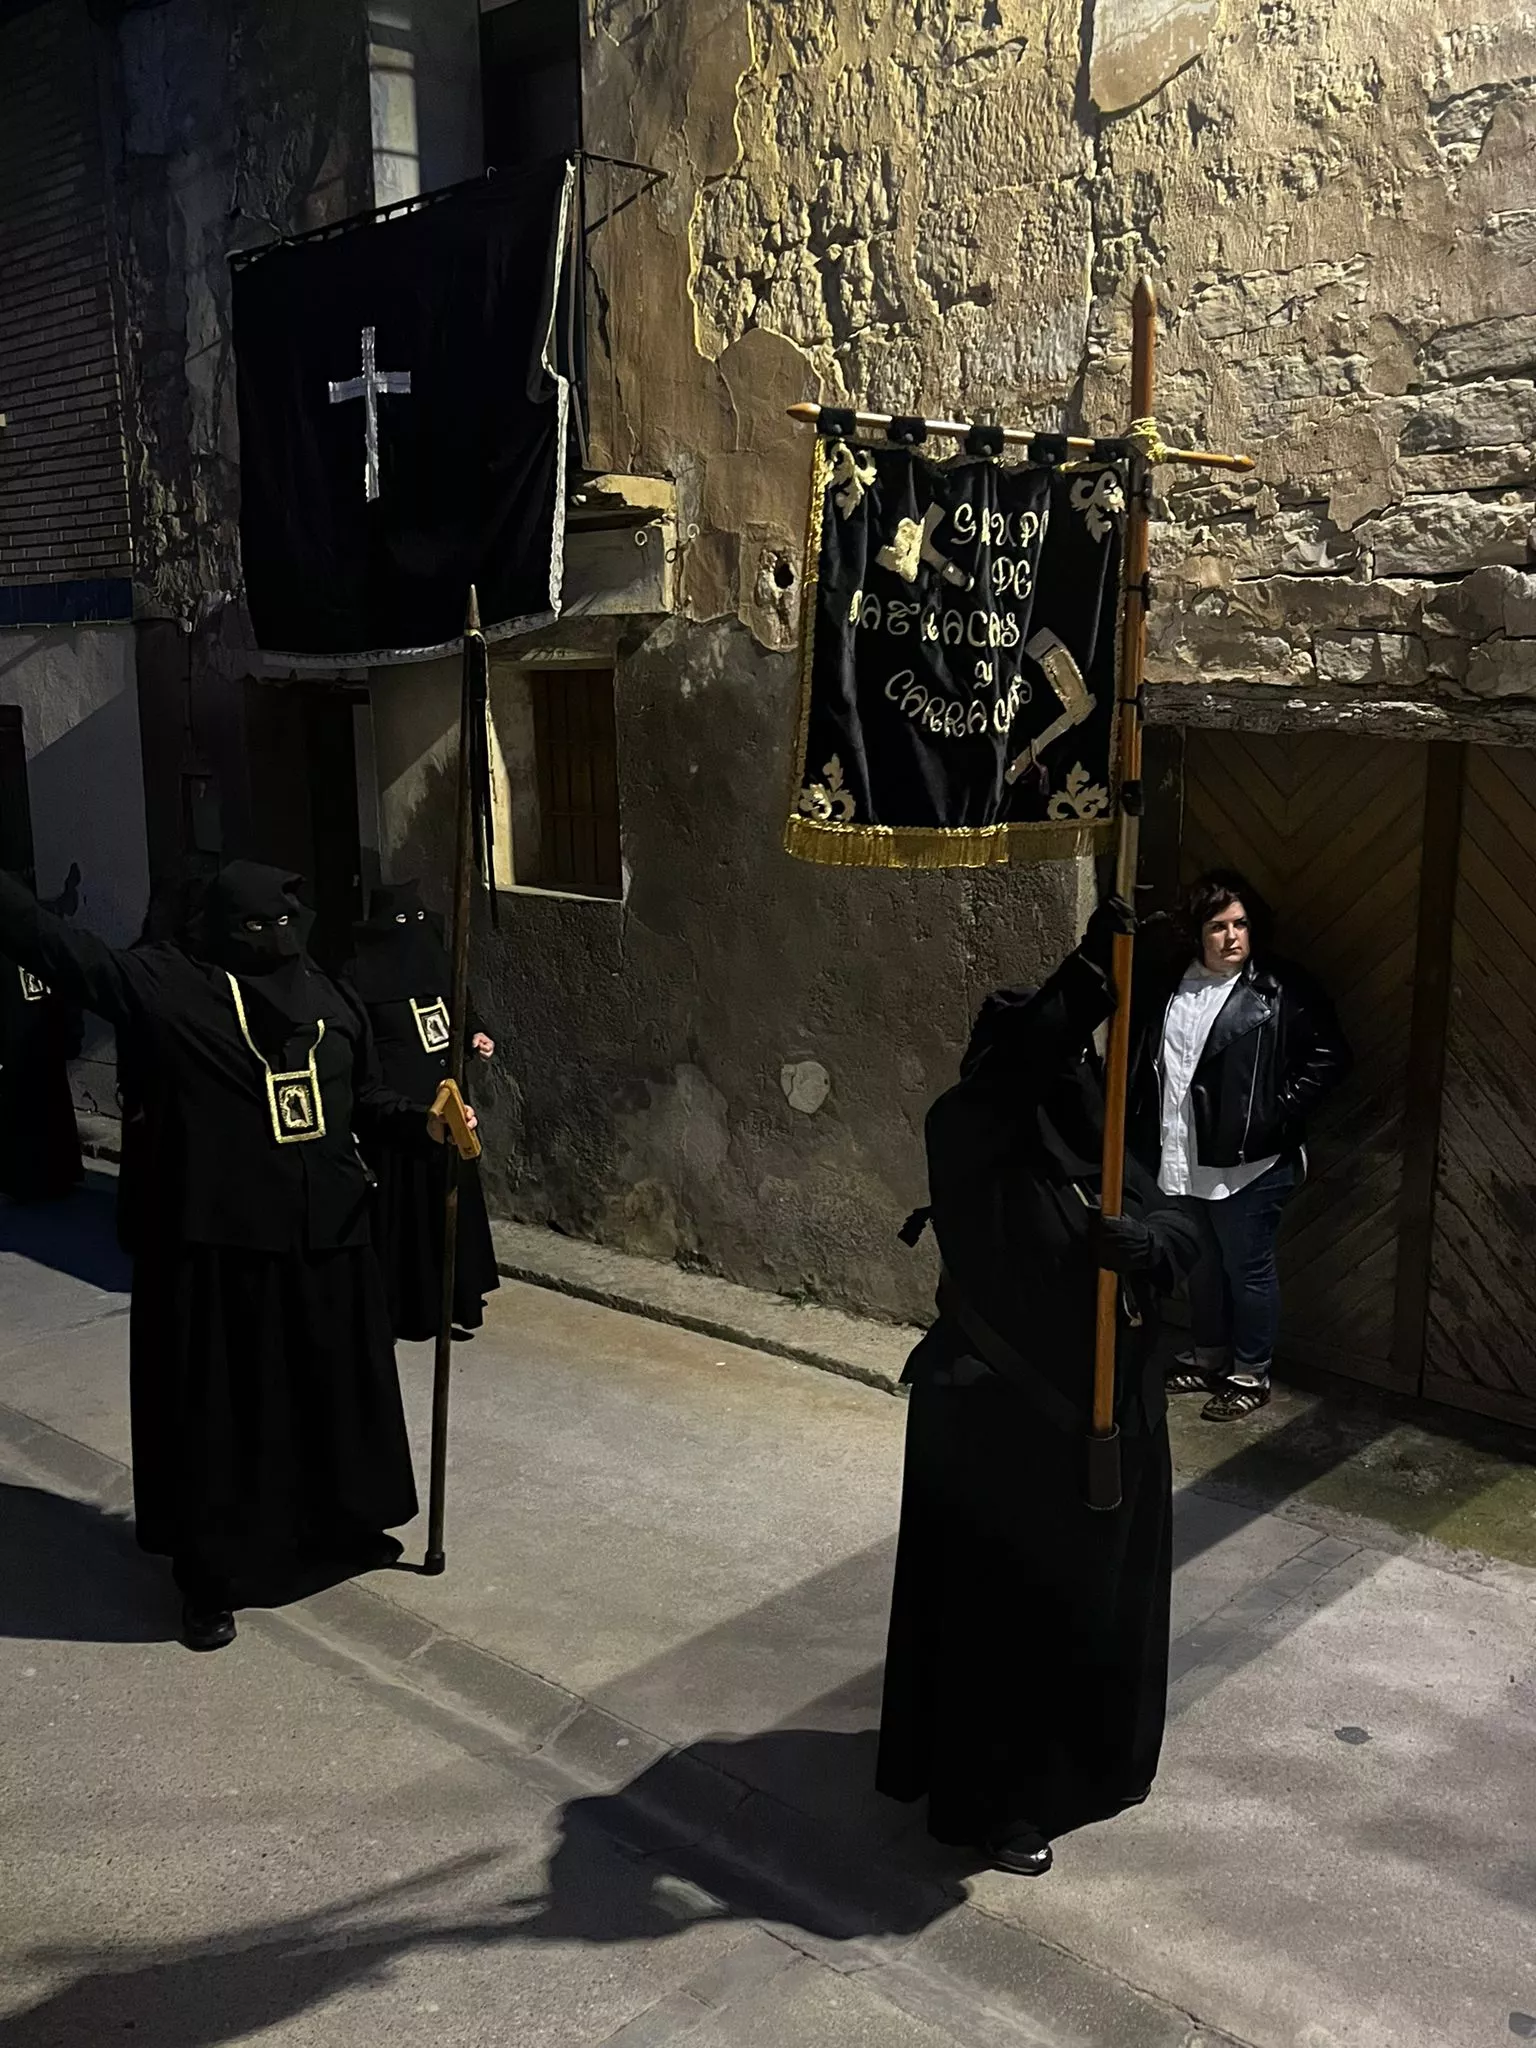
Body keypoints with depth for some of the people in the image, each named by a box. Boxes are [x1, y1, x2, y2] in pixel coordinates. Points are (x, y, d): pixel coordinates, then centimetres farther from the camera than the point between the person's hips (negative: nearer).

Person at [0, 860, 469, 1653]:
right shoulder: (164, 982, -7)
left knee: (336, 1392, 20)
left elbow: (366, 1099, 12)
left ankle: (342, 1527, 43)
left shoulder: (327, 998, 6)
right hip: (215, 1244, -5)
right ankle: (213, 1574, 25)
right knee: (219, 1409, 6)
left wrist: (426, 1123, -4)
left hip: (325, 1239, 5)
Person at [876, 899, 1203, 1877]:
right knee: (1001, 1605, 4)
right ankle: (991, 1800, 21)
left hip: (1100, 1415, 7)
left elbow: (1183, 1230, -5)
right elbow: (1011, 1060, -37)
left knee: (1093, 1596, 21)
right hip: (998, 1423, -7)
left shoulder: (1099, 1152, 3)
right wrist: (1086, 975, -42)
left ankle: (1083, 1758, 43)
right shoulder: (969, 1146, -16)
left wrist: (1140, 1238, -28)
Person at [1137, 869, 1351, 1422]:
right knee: (1201, 1266, 20)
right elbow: (1148, 1061, 15)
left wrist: (1279, 1113, -13)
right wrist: (1148, 1135, 9)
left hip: (1248, 1163, -6)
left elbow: (1329, 1055, -10)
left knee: (1248, 1270, 6)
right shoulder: (1173, 986, 5)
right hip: (1182, 1161, 6)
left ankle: (1251, 1374, 22)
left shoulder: (1279, 988, -11)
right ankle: (1208, 1357, 37)